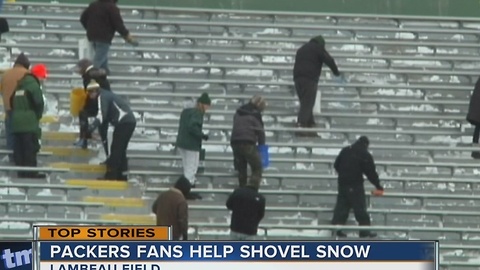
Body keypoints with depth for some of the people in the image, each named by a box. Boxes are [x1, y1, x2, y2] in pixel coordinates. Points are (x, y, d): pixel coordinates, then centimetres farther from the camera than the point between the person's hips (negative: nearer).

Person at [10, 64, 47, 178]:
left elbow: (12, 101, 21)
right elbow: (39, 102, -17)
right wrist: (38, 115, -1)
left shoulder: (20, 84, 18)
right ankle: (30, 172, -8)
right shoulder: (33, 85, -10)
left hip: (16, 122, 8)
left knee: (19, 148, 8)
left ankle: (21, 171, 10)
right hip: (29, 122, -8)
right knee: (31, 148, -6)